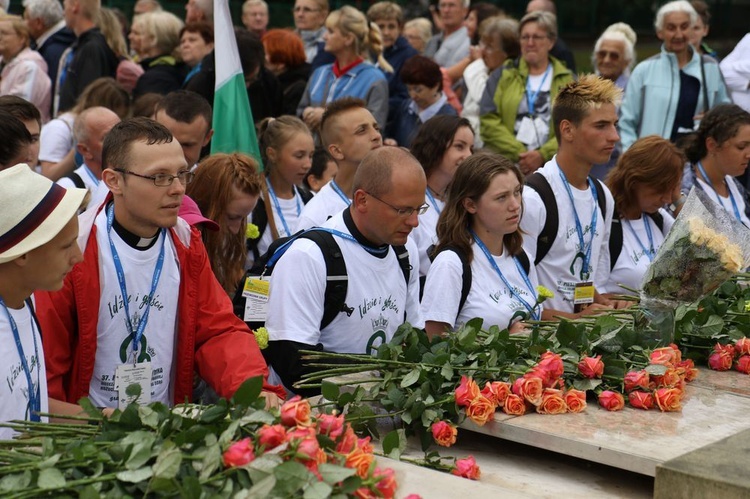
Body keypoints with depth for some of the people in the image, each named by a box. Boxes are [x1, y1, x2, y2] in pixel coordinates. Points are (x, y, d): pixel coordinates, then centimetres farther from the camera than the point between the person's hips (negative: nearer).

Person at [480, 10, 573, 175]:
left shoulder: (567, 79, 12)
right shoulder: (503, 75, 12)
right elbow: (488, 121, 2)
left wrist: (543, 155, -12)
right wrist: (519, 153, -8)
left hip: (551, 165, 0)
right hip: (504, 162, 0)